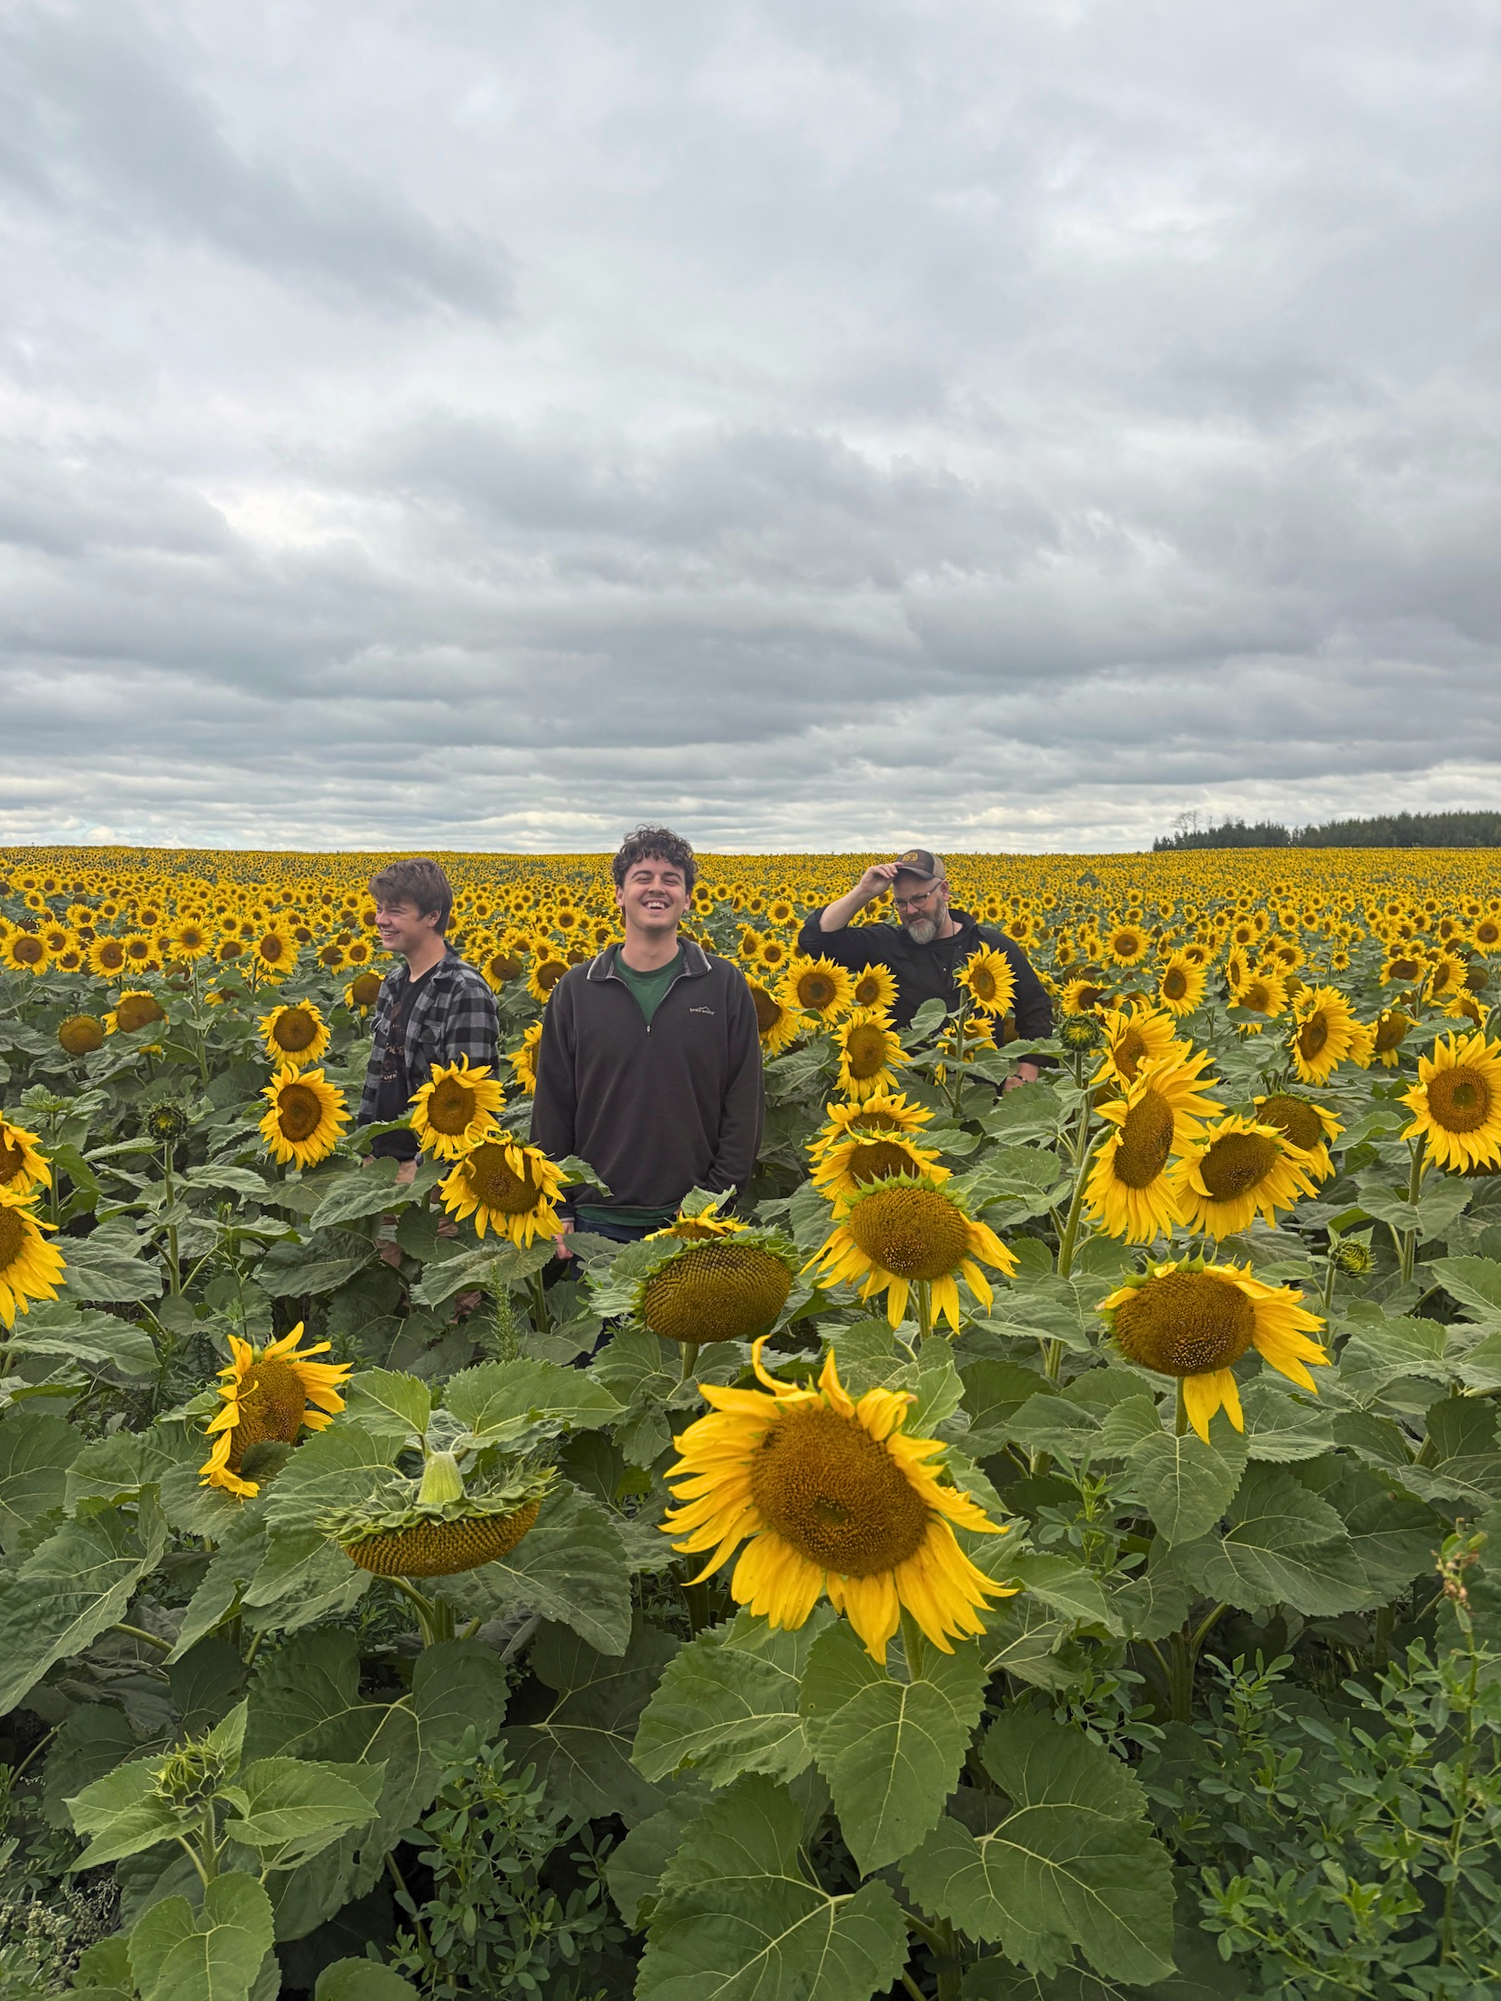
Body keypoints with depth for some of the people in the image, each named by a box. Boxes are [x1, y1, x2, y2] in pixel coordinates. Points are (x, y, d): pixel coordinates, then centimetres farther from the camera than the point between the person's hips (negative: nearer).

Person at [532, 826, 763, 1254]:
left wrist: (716, 1198, -6)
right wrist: (556, 1210, 1)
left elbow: (743, 1103, 0)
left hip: (693, 1220, -1)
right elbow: (552, 1105, 6)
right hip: (598, 1220, 1)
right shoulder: (576, 990, 4)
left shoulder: (726, 985, 0)